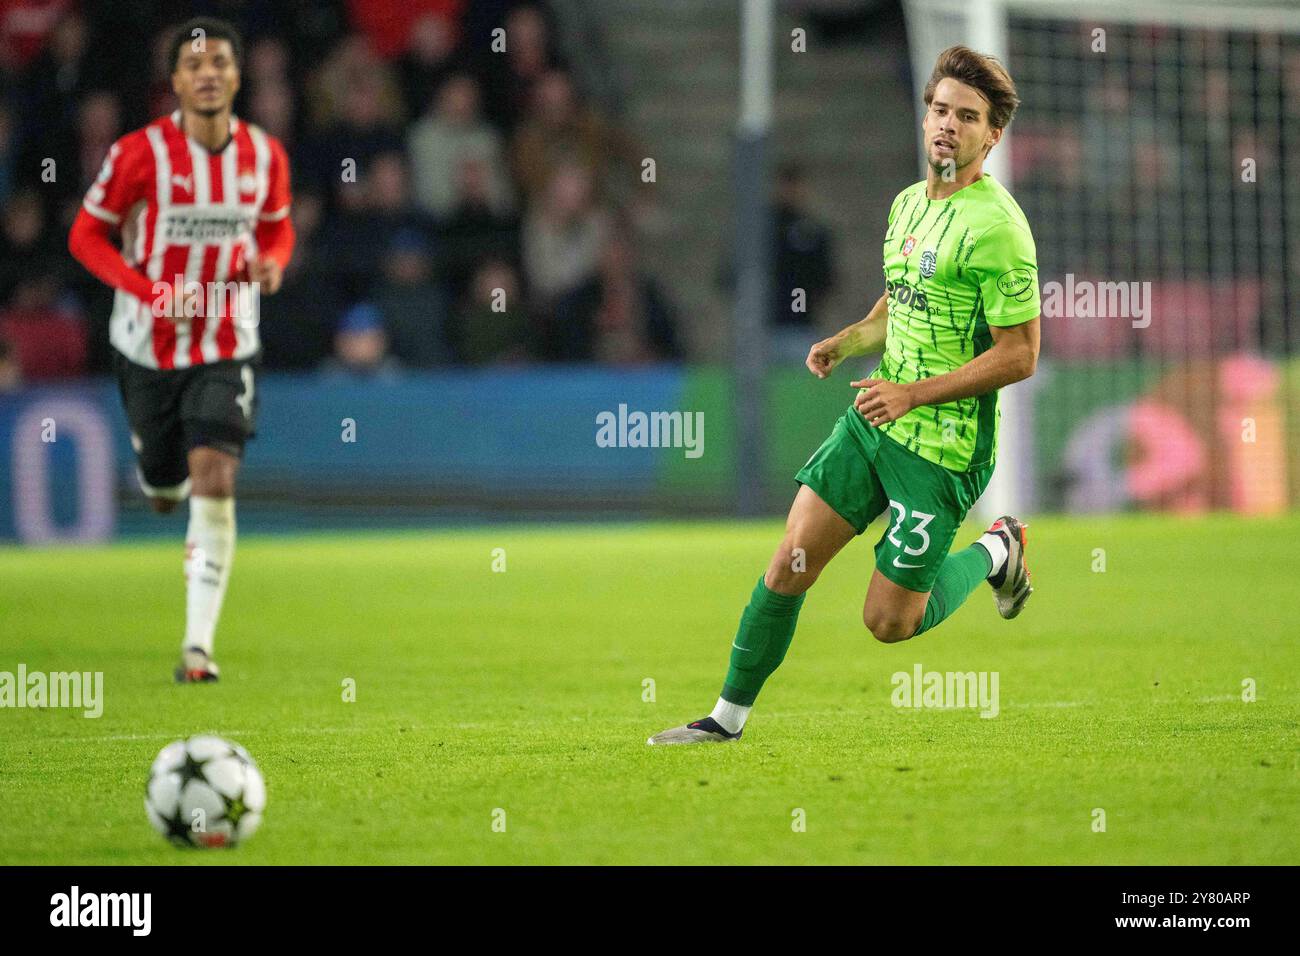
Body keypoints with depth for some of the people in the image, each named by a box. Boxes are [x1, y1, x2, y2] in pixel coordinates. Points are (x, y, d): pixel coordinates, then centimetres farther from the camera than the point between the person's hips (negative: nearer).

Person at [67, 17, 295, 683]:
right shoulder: (141, 153, -14)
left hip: (227, 347, 0)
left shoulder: (265, 155, -3)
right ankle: (156, 473, 55)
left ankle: (198, 645, -15)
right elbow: (86, 236, -7)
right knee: (164, 492, 13)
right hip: (148, 345, 0)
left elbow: (277, 227, 15)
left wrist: (272, 264, -9)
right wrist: (153, 291, -21)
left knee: (214, 484, -17)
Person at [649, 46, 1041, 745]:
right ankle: (729, 716, 10)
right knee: (791, 561, -1)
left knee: (889, 621, 0)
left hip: (941, 450, -7)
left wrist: (912, 394, -18)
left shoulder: (995, 227, -17)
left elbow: (1019, 355, -18)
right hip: (872, 424, 7)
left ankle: (995, 554, 26)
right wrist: (845, 342, 6)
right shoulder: (908, 203, 9)